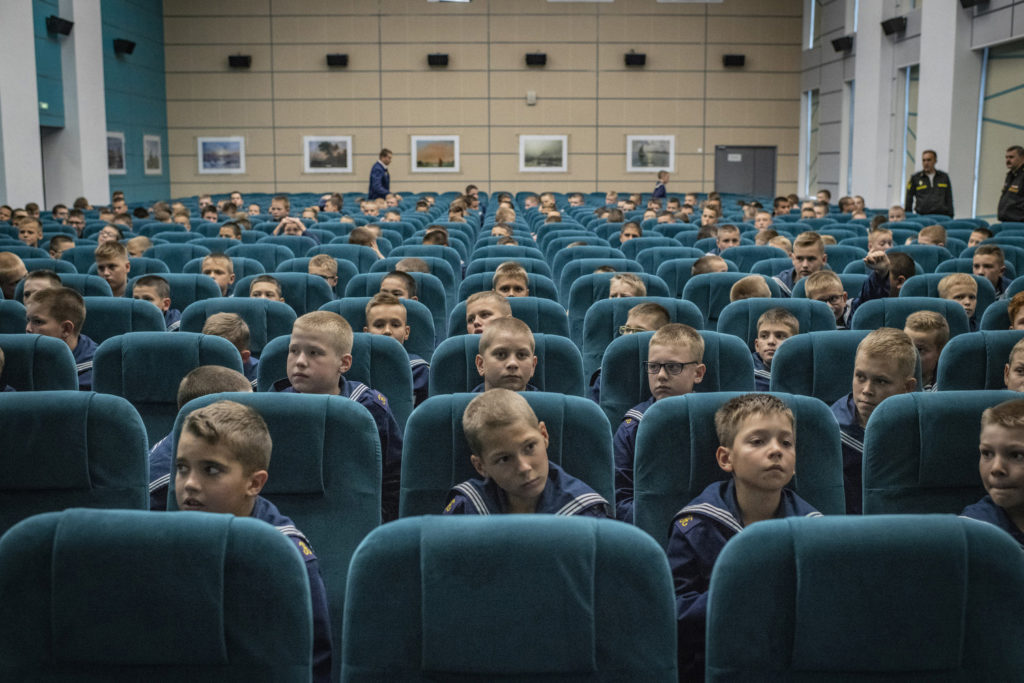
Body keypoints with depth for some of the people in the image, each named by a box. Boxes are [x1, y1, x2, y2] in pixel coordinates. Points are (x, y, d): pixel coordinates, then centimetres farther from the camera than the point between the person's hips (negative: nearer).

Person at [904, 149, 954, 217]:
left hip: (941, 216, 1)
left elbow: (949, 199, 15)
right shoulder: (915, 178, 8)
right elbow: (908, 200, 10)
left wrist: (950, 216, 9)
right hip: (922, 216, -1)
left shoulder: (944, 177, 13)